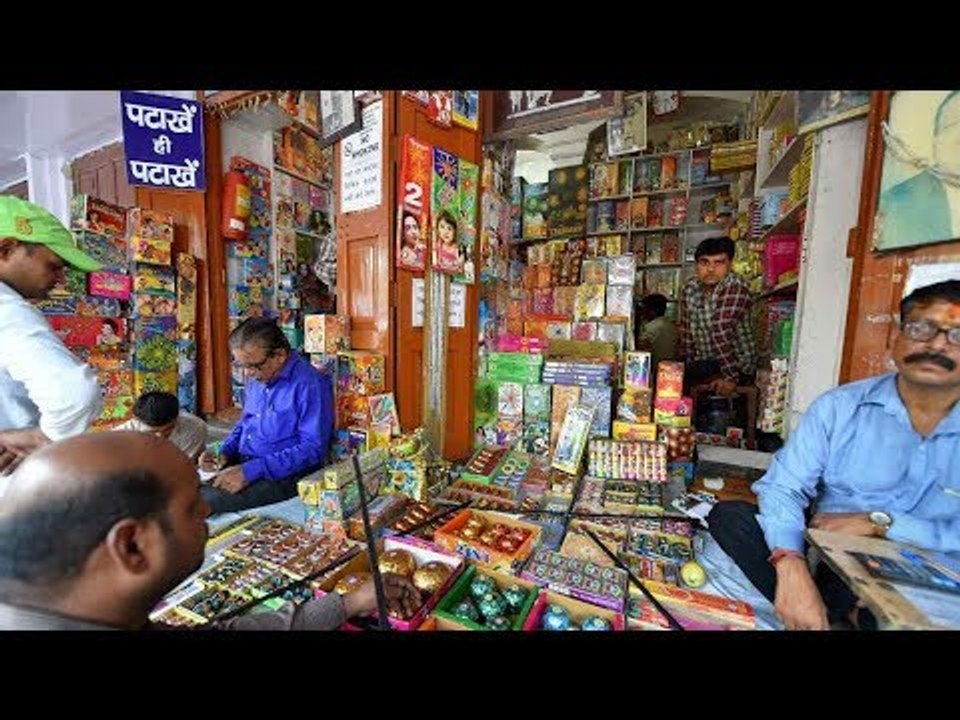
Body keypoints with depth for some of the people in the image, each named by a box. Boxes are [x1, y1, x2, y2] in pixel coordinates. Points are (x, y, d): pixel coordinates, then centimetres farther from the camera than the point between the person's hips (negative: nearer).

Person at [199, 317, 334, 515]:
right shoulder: (257, 378, 10)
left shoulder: (310, 384, -18)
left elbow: (313, 448, -23)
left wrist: (250, 471, -23)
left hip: (281, 476, -8)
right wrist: (225, 454, 5)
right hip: (242, 466, 8)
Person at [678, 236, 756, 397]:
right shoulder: (690, 288, 1)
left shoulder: (736, 287, -19)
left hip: (738, 366, -6)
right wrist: (687, 365, 2)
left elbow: (720, 331, -28)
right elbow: (686, 330, 3)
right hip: (701, 363, 6)